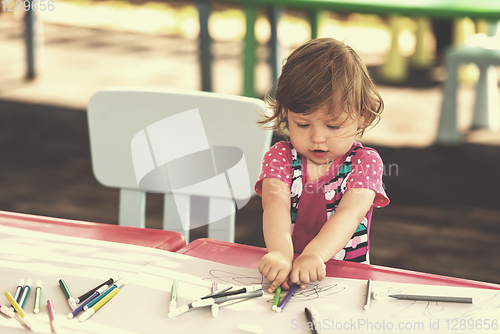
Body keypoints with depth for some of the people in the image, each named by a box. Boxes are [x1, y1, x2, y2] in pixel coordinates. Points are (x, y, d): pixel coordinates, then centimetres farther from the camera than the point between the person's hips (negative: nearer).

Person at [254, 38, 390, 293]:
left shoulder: (365, 162, -1)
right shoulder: (280, 157, 3)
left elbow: (350, 214, -17)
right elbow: (276, 205, -15)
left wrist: (314, 255, -36)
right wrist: (280, 252, -36)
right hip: (285, 273, 2)